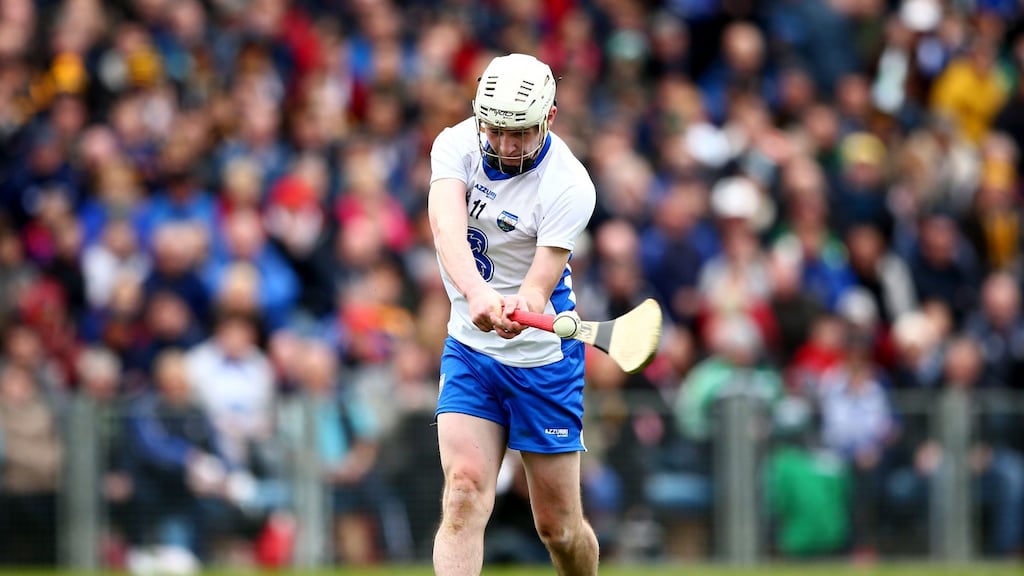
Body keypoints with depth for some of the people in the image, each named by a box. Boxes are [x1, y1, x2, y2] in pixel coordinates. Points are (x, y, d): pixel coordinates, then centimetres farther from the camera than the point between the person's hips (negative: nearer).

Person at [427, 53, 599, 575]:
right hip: (467, 350, 2)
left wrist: (522, 308, -50)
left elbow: (540, 285, -26)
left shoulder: (569, 187, -20)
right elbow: (447, 228, -28)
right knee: (464, 494, -18)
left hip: (542, 357, -2)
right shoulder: (456, 144, -10)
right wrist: (475, 292, -48)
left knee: (558, 527, 4)